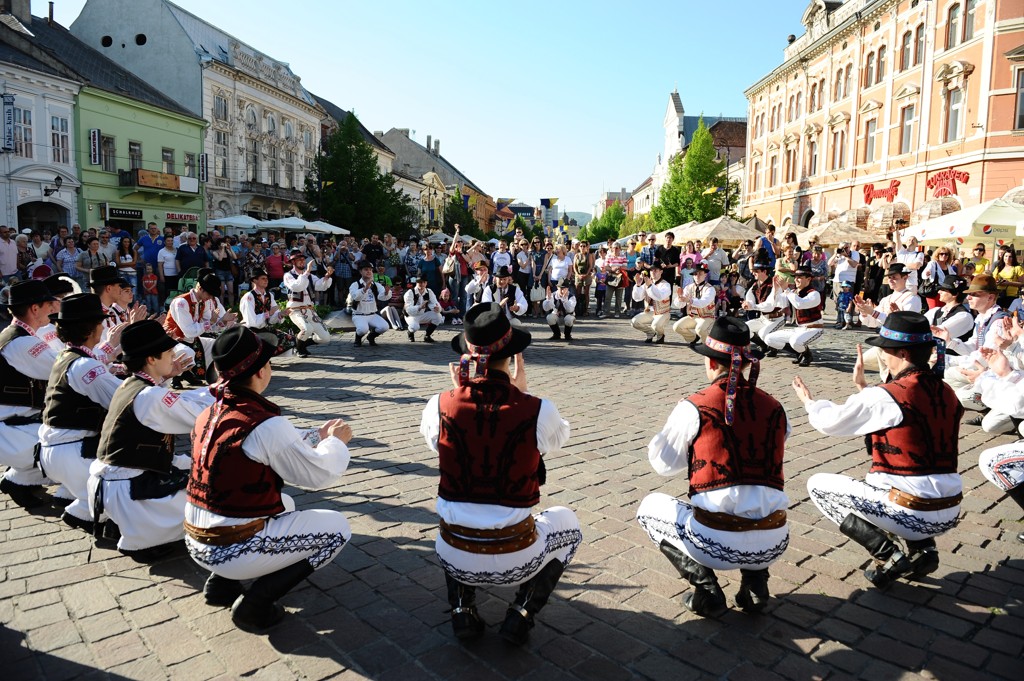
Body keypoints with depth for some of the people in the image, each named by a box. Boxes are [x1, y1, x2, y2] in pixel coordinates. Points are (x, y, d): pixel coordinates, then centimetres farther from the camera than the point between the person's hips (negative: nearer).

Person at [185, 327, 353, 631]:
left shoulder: (208, 414, 1)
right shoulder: (267, 425, -24)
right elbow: (320, 475, -13)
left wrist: (318, 435, 16)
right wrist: (336, 441, 4)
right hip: (233, 549, -8)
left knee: (284, 503, 30)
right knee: (337, 528, 5)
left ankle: (222, 581, 20)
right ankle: (256, 603, 1)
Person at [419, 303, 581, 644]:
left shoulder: (439, 406, -12)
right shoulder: (538, 410, -16)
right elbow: (558, 438, 8)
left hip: (455, 557, 3)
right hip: (514, 559, -2)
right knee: (566, 521, 30)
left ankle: (462, 609, 20)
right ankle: (521, 614, 15)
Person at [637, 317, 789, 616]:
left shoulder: (693, 407, -6)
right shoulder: (775, 407, 5)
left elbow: (664, 464, 8)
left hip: (716, 544, -4)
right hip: (774, 545, 5)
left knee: (649, 507, 23)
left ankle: (706, 590, 8)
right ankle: (755, 583, 18)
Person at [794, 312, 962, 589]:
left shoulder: (883, 397, -18)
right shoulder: (946, 394, 4)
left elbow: (828, 421, -4)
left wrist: (809, 401, 16)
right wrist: (862, 385, 27)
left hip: (910, 513, -8)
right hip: (949, 514, 8)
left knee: (818, 485, 8)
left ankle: (888, 553, -1)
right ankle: (921, 548, 17)